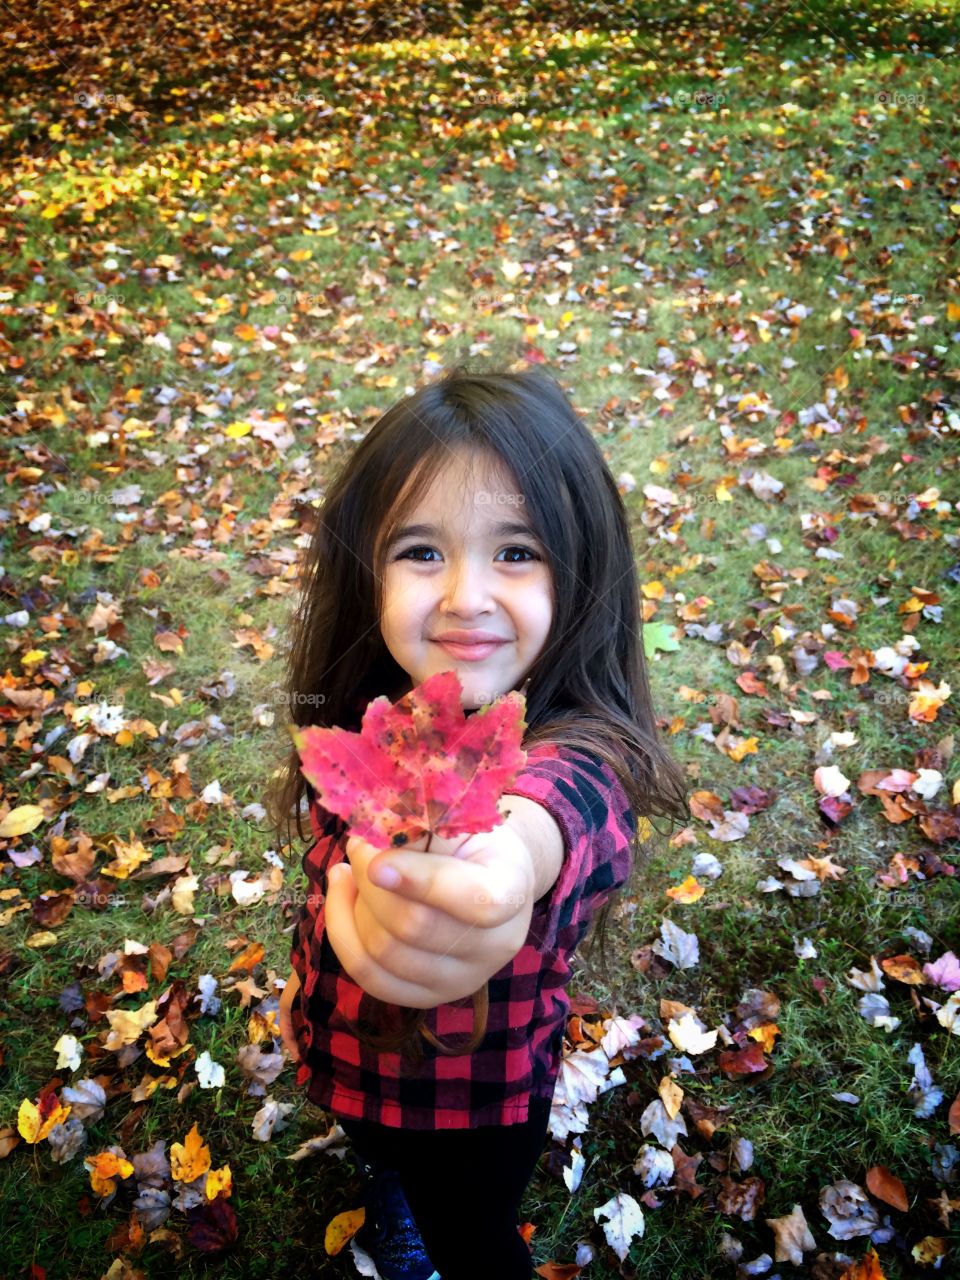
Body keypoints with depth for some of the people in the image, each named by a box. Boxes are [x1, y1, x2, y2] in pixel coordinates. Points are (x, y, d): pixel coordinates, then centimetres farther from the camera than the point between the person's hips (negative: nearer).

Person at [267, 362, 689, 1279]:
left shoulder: (578, 759, -39)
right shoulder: (366, 714, -19)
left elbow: (547, 818, -64)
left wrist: (510, 856, -85)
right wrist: (305, 975, 13)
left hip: (477, 1101, -5)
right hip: (346, 1062, 6)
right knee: (382, 1154, 35)